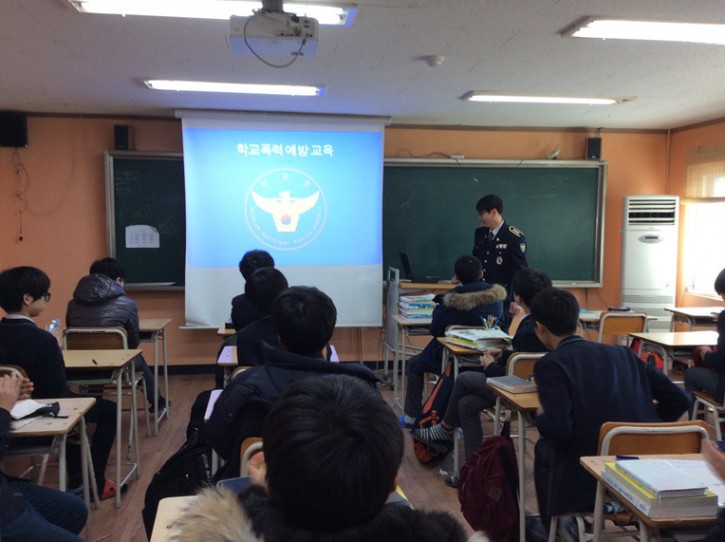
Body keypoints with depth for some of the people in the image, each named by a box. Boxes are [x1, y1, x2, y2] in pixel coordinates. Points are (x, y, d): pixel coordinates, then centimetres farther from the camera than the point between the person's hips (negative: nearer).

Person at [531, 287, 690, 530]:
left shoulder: (550, 365, -9)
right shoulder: (623, 353, 7)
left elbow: (559, 430, -20)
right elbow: (679, 400, 5)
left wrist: (541, 417, 2)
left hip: (592, 481, -5)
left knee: (544, 448, 25)